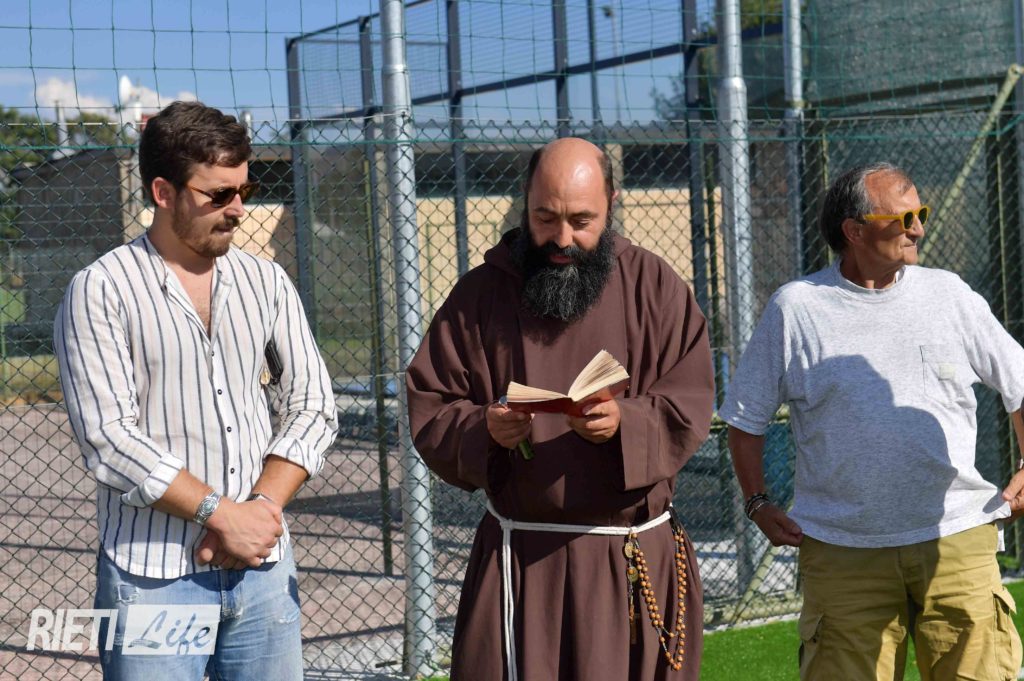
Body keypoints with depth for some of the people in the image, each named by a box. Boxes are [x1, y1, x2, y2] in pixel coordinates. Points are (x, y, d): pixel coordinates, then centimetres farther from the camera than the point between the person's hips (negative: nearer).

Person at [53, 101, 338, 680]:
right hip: (154, 576, -4)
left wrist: (260, 508, -7)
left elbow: (313, 407, 7)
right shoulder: (101, 291, -4)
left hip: (263, 565, 4)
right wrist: (221, 512, -14)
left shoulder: (266, 282, 9)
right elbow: (107, 438, -12)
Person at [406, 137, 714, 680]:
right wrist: (482, 429, -21)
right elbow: (428, 410, 0)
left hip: (638, 557, 1)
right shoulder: (480, 294, 2)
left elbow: (689, 403, -4)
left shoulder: (655, 287, 3)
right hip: (521, 559, 0)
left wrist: (625, 423, -23)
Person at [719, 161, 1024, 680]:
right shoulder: (795, 307, 2)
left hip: (956, 540, 2)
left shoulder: (948, 295, 7)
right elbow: (746, 417, 9)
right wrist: (758, 504, 2)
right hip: (844, 549, -1)